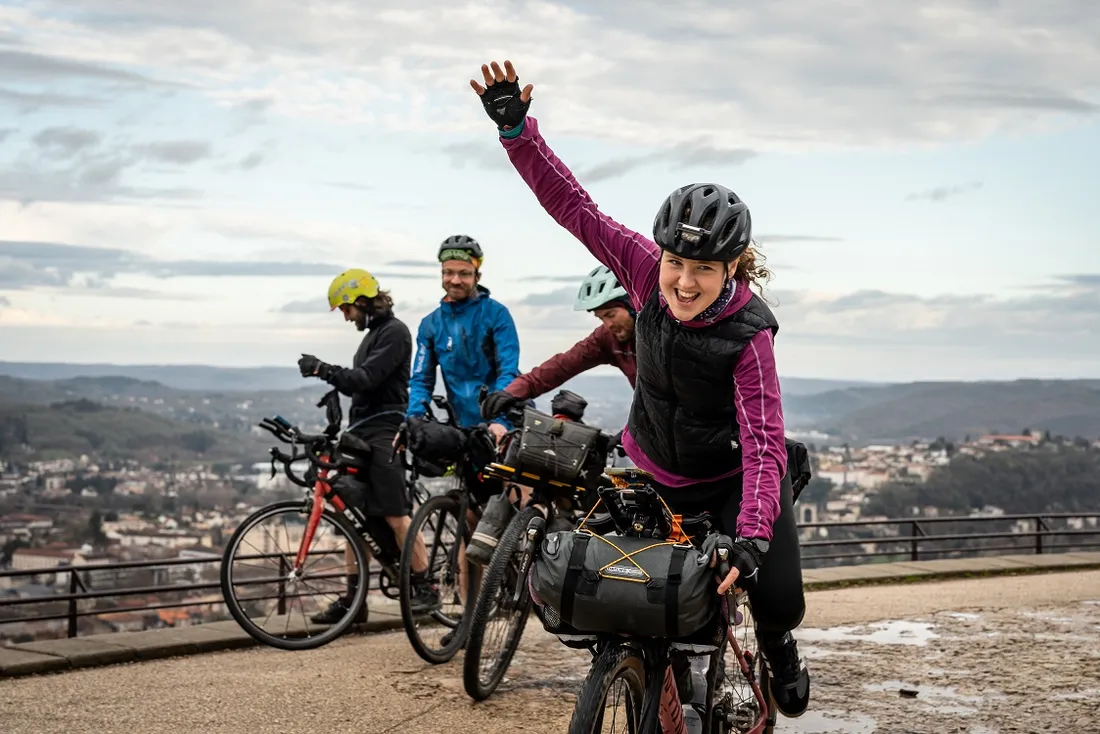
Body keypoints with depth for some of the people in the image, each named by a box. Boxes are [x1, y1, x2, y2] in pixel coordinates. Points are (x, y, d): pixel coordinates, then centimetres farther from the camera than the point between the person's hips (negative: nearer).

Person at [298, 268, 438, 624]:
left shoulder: (394, 332, -10)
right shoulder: (374, 333, 21)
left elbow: (365, 379, -20)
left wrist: (322, 369, -20)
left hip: (384, 433, -10)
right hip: (362, 433, 10)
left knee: (396, 514, -10)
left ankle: (425, 587, -2)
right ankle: (353, 599, 9)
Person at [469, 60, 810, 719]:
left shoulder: (747, 335, -30)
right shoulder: (648, 272, -21)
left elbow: (764, 441, -34)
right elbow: (574, 205, -20)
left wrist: (753, 535, -46)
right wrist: (516, 128, -30)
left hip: (736, 474, -3)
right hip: (656, 471, 3)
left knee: (780, 599, -11)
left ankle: (778, 647, 28)